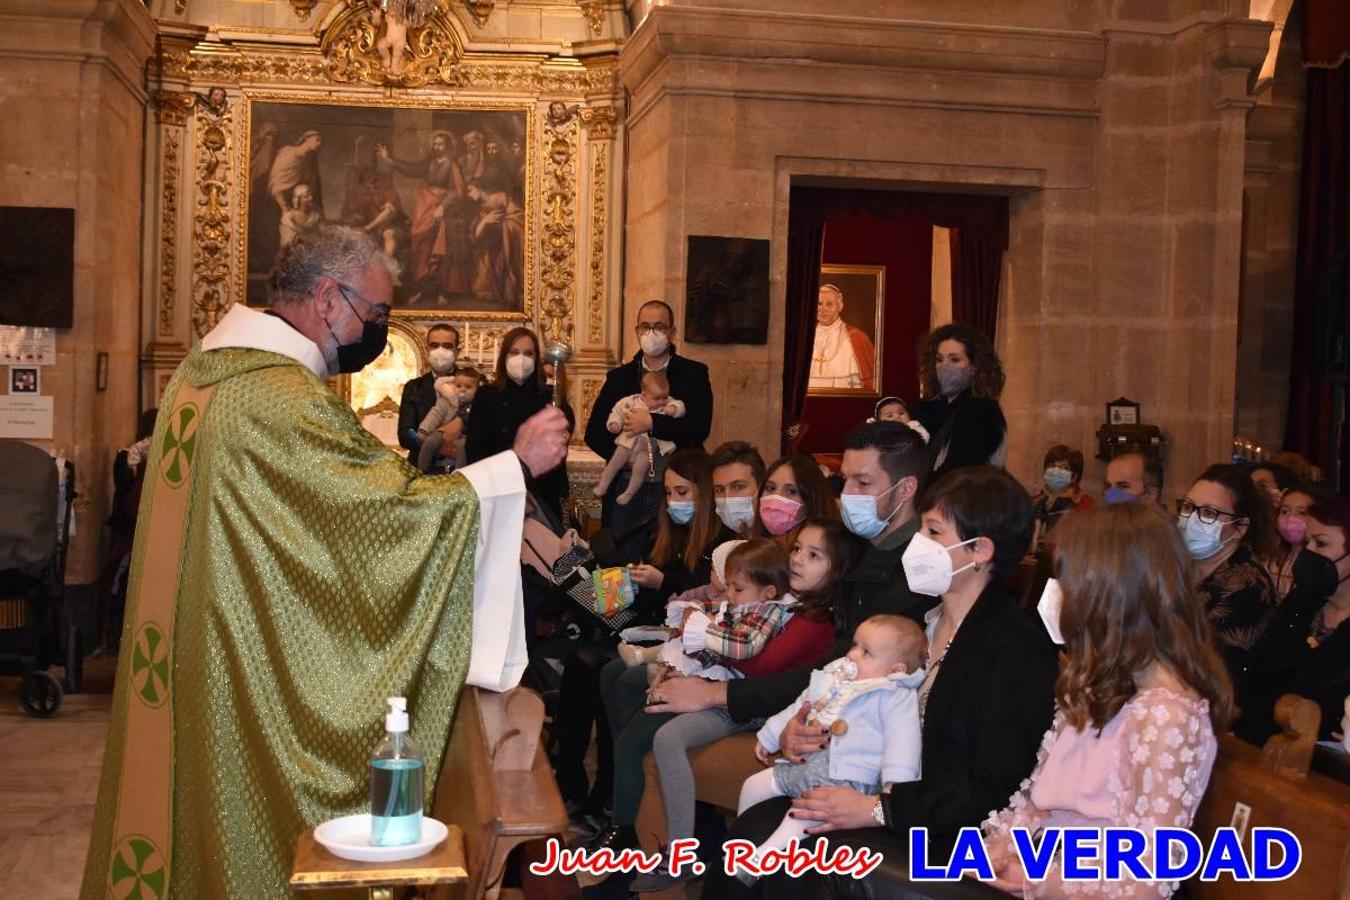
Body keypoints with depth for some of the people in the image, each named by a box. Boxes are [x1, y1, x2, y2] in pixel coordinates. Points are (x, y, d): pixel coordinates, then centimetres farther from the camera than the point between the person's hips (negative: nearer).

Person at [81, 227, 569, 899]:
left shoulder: (205, 365, 7)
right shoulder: (284, 400, -24)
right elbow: (395, 509, -25)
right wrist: (518, 464, -18)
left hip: (183, 660, 9)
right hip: (257, 679, -9)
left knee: (194, 810, 20)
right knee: (255, 836, 6)